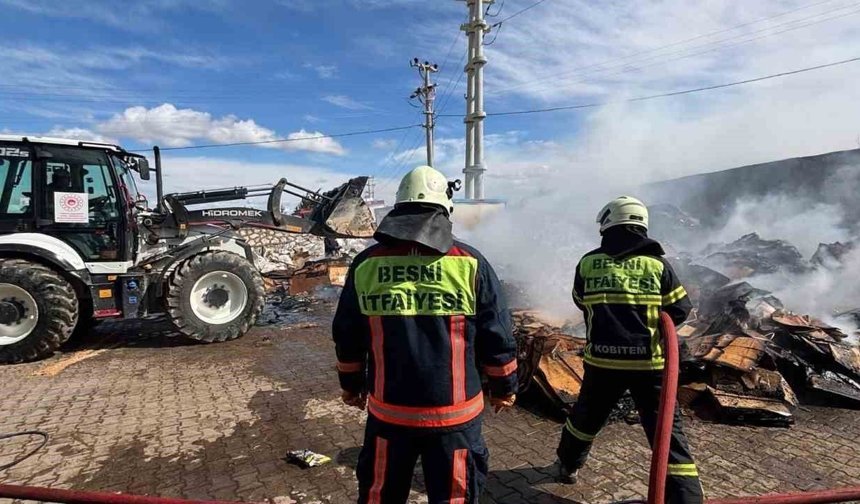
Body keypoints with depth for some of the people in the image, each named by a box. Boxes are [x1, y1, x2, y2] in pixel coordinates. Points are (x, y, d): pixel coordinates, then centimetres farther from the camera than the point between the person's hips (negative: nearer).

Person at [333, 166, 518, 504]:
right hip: (454, 413, -1)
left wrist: (351, 385, 21)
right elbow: (497, 338, -5)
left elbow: (347, 338, 5)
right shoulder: (470, 263, -10)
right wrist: (503, 387, 12)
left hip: (388, 411, 2)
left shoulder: (366, 265, -4)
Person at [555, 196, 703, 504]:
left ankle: (568, 465, 42)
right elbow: (680, 310, 2)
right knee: (667, 430, 8)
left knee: (587, 416, 23)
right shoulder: (657, 264, -4)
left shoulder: (587, 263, -1)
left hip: (602, 360, 2)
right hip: (649, 363, -1)